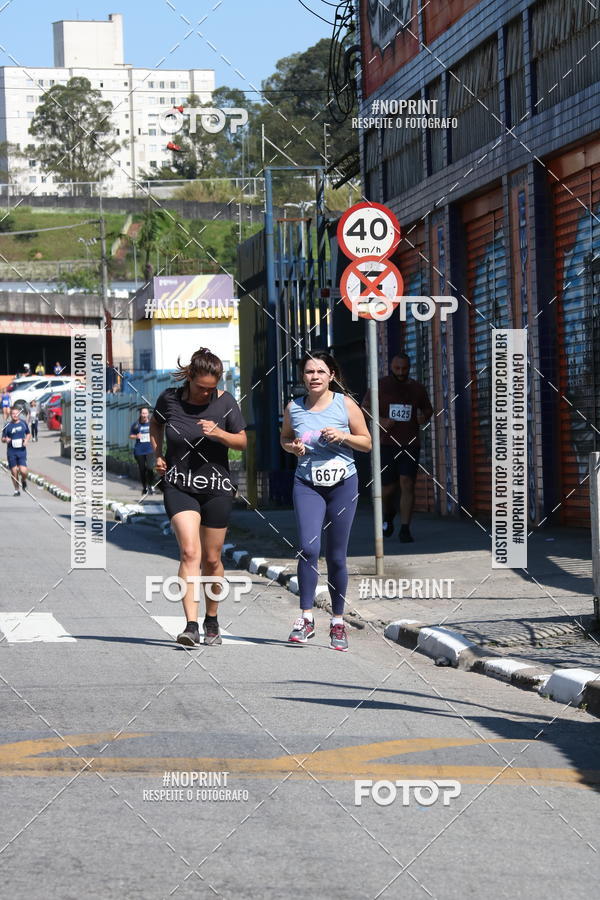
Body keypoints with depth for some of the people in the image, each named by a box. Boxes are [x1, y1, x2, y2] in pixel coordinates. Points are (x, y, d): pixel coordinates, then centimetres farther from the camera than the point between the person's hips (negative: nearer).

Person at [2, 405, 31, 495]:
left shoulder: (23, 423, 4)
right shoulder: (8, 425, 1)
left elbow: (28, 434, 18)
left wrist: (26, 440, -2)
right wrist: (6, 439, -18)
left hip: (22, 450, 0)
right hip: (11, 451, 0)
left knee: (23, 471, -12)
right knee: (14, 472, 3)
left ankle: (24, 481, 22)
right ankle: (16, 490, 18)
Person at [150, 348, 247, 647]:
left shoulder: (225, 401, -3)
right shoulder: (170, 398, -3)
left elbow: (243, 442, 2)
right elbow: (155, 424, 18)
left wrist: (219, 434, -17)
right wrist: (158, 454, 4)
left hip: (216, 488, 1)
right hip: (179, 486, -1)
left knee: (211, 559, 9)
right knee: (190, 552, -19)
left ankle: (211, 620, 30)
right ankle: (191, 625, -25)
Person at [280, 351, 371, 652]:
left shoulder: (345, 404, -1)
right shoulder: (294, 408, 4)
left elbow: (367, 443, 5)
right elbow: (284, 438, 20)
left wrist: (343, 436, -14)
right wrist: (293, 447, -3)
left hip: (343, 484, 0)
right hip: (307, 484, 1)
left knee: (336, 557, 4)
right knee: (308, 548, -18)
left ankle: (338, 622, 16)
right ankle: (306, 617, -12)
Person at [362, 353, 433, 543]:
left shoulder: (417, 388, 7)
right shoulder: (381, 385, 0)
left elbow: (428, 410, 19)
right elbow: (365, 407, -2)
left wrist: (424, 417, -5)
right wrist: (380, 420, -20)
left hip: (410, 444, 1)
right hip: (386, 444, -1)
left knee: (407, 484, -13)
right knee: (388, 488, 3)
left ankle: (405, 529, -12)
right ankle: (388, 515, 35)